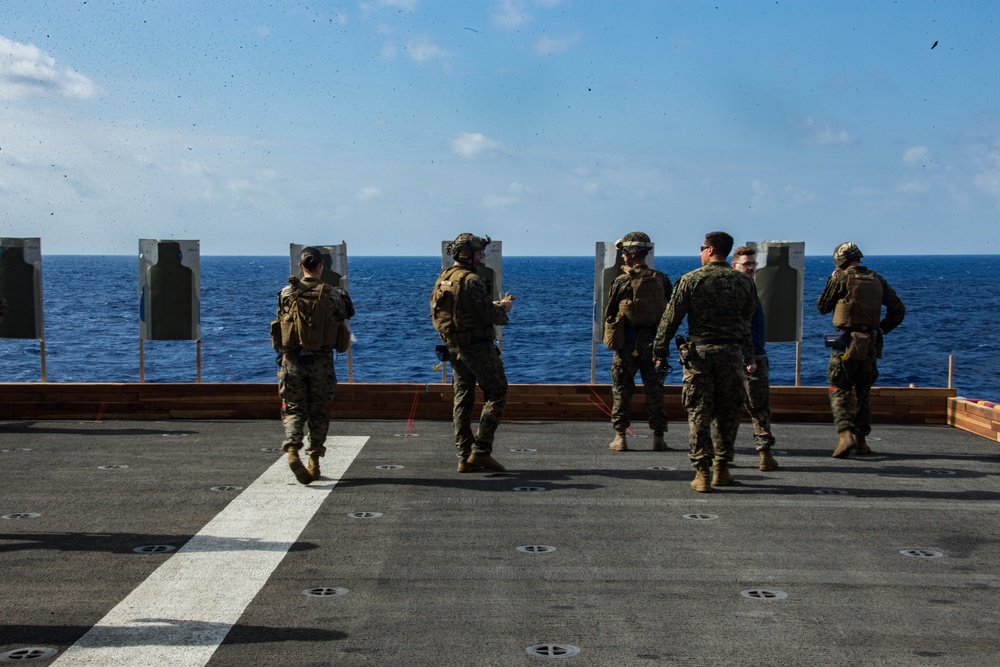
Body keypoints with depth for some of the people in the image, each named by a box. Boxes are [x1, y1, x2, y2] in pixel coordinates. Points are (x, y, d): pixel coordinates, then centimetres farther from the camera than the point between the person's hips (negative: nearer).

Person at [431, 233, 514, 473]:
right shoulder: (472, 280, -16)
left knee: (462, 399, 10)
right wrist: (503, 309, 4)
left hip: (453, 346, 8)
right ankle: (481, 451, -7)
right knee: (496, 394, 0)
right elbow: (489, 315, -20)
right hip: (477, 345, -8)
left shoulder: (442, 279, 11)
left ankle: (465, 457, 10)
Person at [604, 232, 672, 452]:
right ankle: (658, 437, 10)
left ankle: (620, 436, 6)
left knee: (622, 389, 7)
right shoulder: (661, 279, 1)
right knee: (655, 390, 10)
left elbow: (609, 315, -2)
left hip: (628, 341, -3)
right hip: (654, 341, 3)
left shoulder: (622, 281, -9)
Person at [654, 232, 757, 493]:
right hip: (731, 352, 2)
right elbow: (747, 323, 14)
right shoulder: (744, 282, 6)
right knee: (728, 413, 12)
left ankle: (702, 473, -2)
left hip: (698, 351, -2)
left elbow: (671, 317, -3)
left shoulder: (690, 280, -2)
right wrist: (749, 358, 24)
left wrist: (660, 350, 6)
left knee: (698, 413, 2)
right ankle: (722, 469, 18)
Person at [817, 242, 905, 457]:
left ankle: (845, 434, -17)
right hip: (871, 345, 5)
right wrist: (882, 329, 18)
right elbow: (898, 310, 12)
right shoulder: (877, 280, 9)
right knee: (863, 392, 16)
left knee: (838, 391, 1)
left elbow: (822, 307, 5)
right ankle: (861, 439, 16)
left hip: (847, 343, -5)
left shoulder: (841, 278, -6)